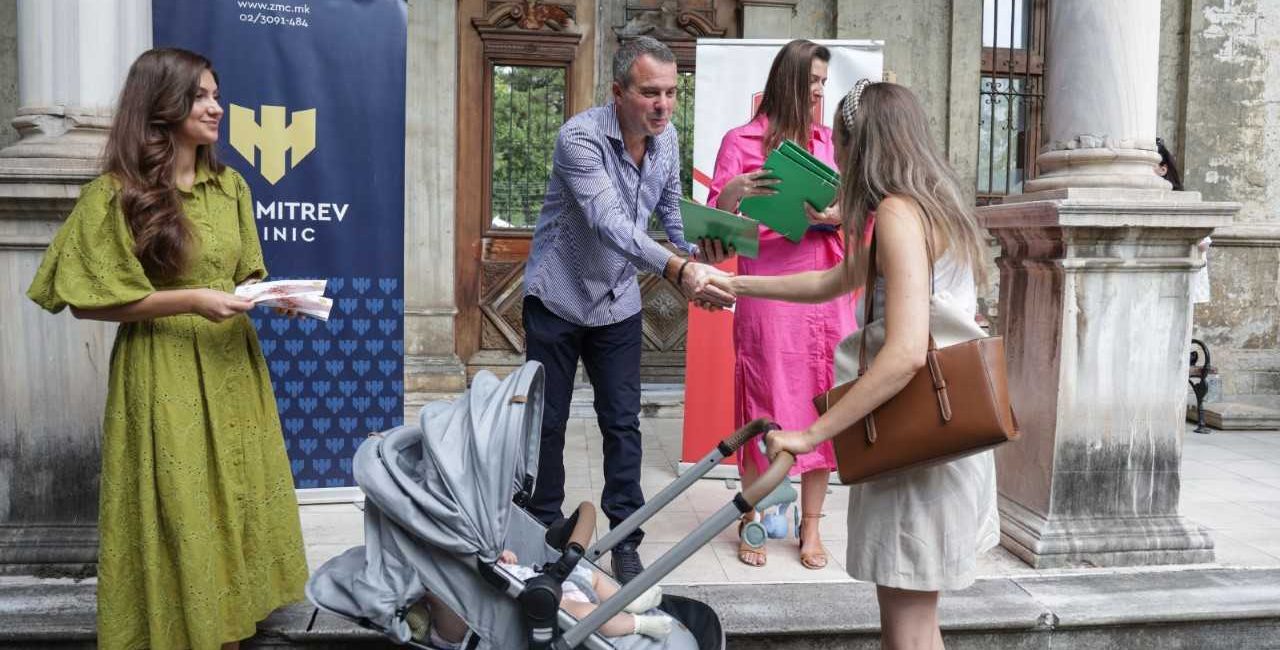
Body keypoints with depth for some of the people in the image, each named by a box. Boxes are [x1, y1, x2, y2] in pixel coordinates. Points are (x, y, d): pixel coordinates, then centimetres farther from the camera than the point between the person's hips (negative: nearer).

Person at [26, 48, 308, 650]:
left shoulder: (230, 185, 7)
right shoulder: (114, 195, -9)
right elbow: (88, 300, -10)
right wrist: (189, 300, -19)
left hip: (233, 369, 5)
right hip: (164, 378, -5)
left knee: (235, 508, 12)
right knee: (178, 518, 2)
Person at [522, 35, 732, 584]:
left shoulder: (666, 137, -4)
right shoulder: (580, 137, -25)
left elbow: (670, 206, 12)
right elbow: (610, 223, -38)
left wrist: (694, 251, -7)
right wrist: (678, 270, -50)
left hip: (618, 301, 5)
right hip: (558, 297, -4)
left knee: (623, 423, 5)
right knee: (547, 422, 6)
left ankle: (624, 541, 15)